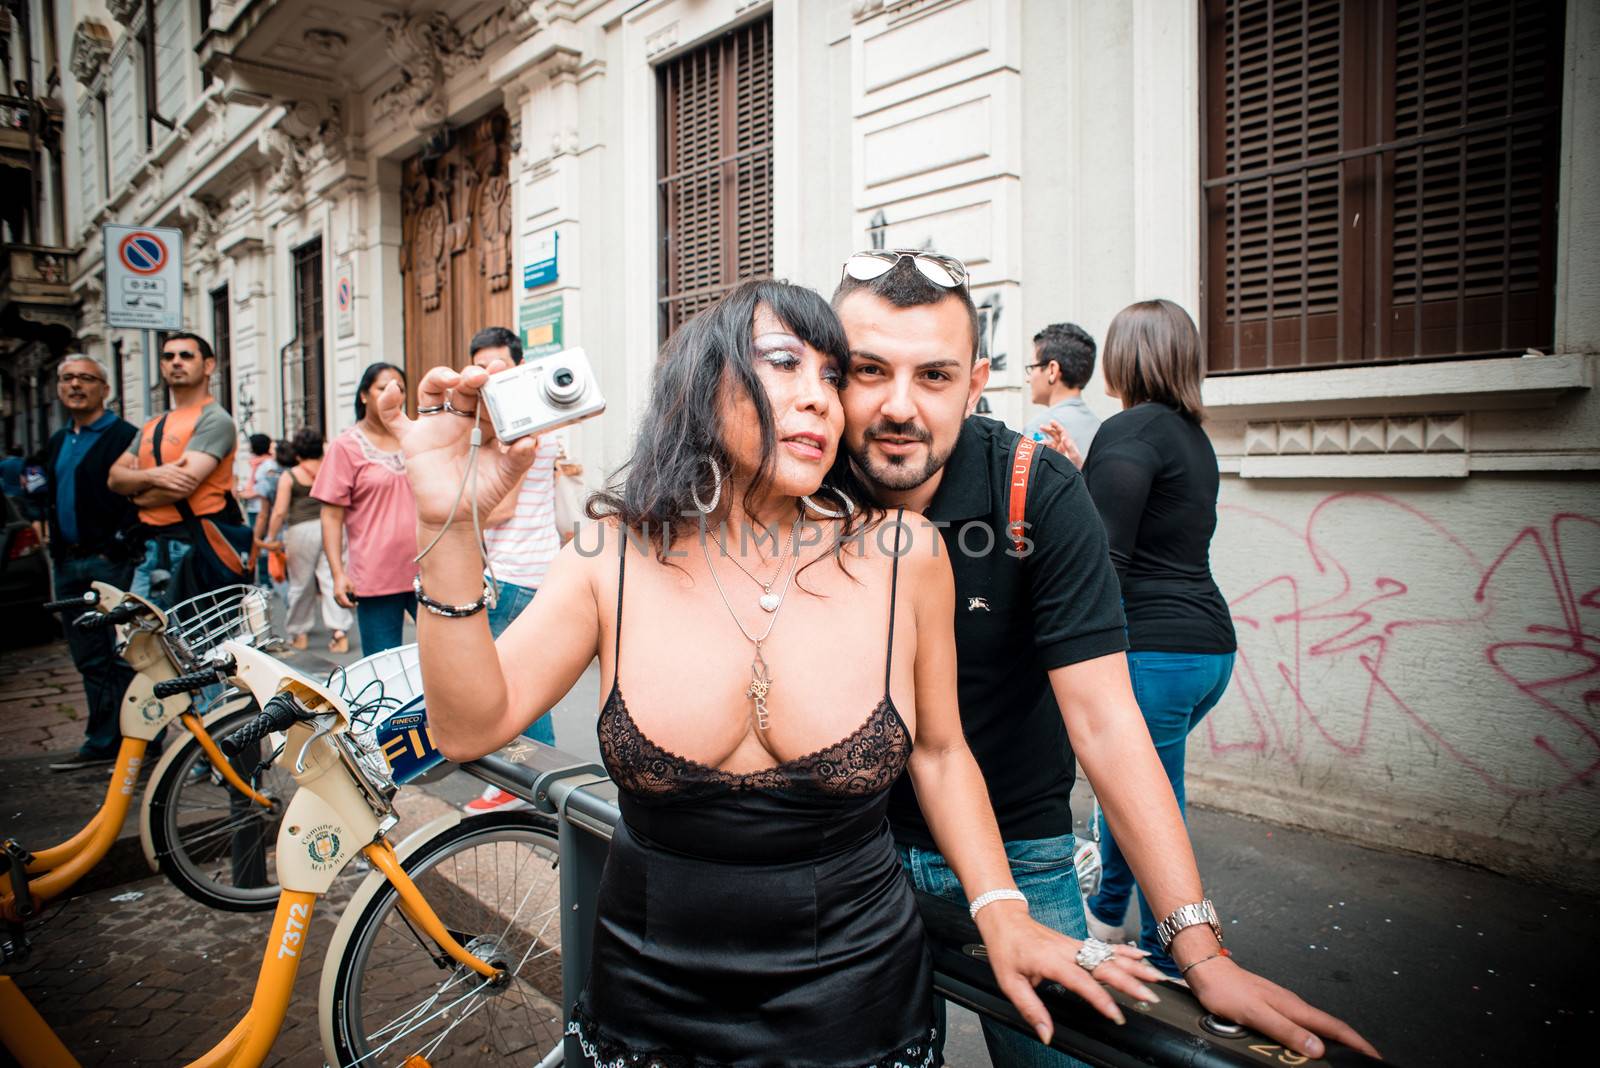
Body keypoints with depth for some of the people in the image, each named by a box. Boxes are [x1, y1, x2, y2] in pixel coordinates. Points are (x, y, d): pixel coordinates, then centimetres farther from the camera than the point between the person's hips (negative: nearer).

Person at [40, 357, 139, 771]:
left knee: (123, 657, -4)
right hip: (69, 565, 8)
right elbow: (51, 500, 26)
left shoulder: (125, 435, -6)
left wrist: (119, 545, -16)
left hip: (111, 563, -8)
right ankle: (102, 742, 19)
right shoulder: (57, 443, 19)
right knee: (90, 660, 11)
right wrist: (58, 550, 16)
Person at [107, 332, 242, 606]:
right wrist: (152, 476, -12)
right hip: (151, 549, 8)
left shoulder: (215, 420, -6)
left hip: (194, 549, -7)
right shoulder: (152, 426, 20)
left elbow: (182, 485, -16)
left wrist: (138, 496, 3)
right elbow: (114, 477, 10)